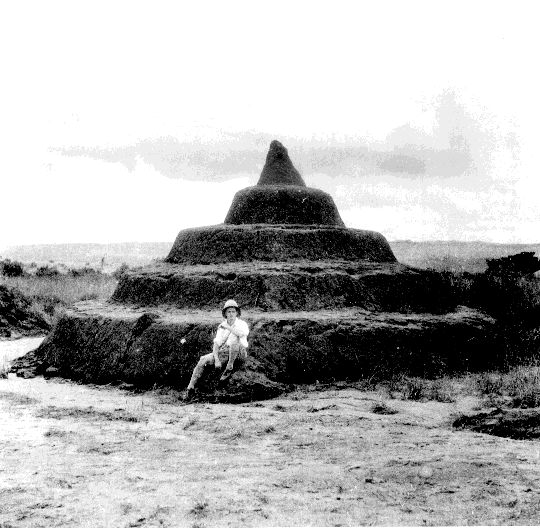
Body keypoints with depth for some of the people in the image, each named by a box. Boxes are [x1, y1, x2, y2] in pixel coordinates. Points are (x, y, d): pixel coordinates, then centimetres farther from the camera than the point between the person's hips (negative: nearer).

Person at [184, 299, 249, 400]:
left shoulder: (242, 324, -4)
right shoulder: (222, 326, 8)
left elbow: (243, 333, -29)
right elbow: (216, 344, 1)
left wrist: (228, 327, -19)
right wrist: (217, 360, -16)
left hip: (240, 354, -4)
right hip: (224, 353, 4)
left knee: (235, 337, -34)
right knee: (203, 360, -16)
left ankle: (229, 368, -27)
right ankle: (191, 387, -15)